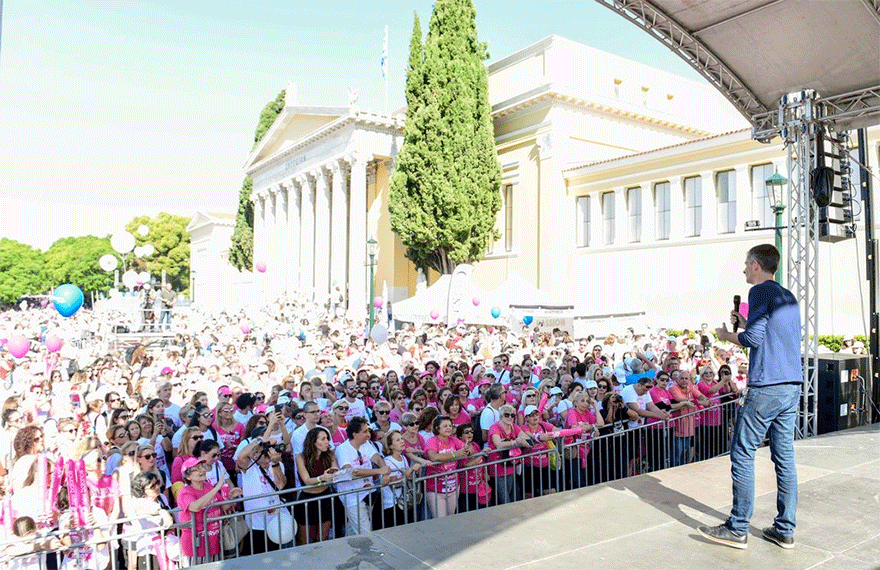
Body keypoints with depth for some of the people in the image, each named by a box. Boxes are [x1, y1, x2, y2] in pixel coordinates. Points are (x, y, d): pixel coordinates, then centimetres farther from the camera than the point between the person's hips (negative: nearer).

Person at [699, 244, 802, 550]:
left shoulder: (761, 291, -7)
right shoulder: (789, 297, 18)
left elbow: (754, 339, -14)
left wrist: (726, 335, 2)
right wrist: (746, 324, 23)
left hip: (767, 386, -9)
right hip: (793, 386, 9)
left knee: (743, 454, -2)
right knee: (784, 457, 10)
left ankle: (738, 529, 3)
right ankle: (785, 530, 15)